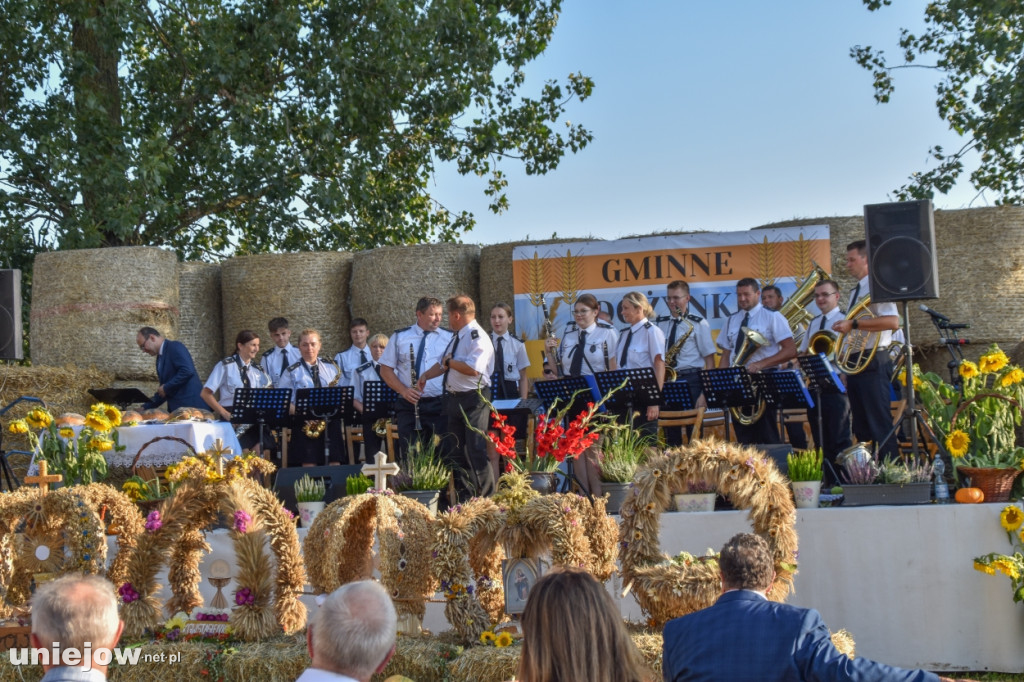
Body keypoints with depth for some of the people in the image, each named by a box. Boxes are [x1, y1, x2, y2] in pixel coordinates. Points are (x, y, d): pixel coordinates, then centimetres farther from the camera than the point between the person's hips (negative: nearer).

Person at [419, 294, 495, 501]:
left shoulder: (477, 337, -16)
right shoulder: (457, 337, 15)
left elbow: (473, 369, -29)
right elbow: (444, 363, 26)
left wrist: (450, 362, -14)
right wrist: (426, 375, 10)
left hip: (473, 400, -10)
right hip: (455, 399, 10)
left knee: (476, 452, -8)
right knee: (455, 452, 13)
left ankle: (485, 499, -1)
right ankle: (464, 499, 22)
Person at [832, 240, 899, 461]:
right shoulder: (856, 291, 20)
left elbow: (892, 321, -24)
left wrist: (853, 324, -25)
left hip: (872, 362, -10)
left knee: (880, 423, -10)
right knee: (861, 425, 11)